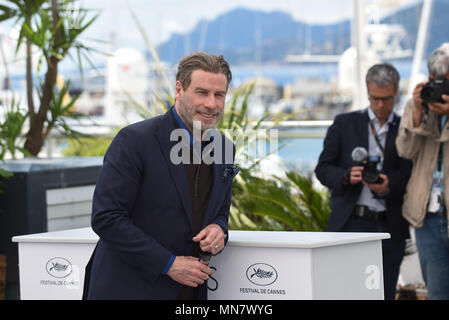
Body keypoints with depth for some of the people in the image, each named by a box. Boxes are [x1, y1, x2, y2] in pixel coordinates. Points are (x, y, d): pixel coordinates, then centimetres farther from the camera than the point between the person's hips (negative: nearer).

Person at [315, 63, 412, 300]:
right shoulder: (345, 124, 10)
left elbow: (408, 176, 3)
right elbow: (323, 169, 7)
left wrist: (388, 186, -19)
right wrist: (346, 177, -14)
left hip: (390, 226, 1)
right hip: (350, 224, -1)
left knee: (385, 294, 2)